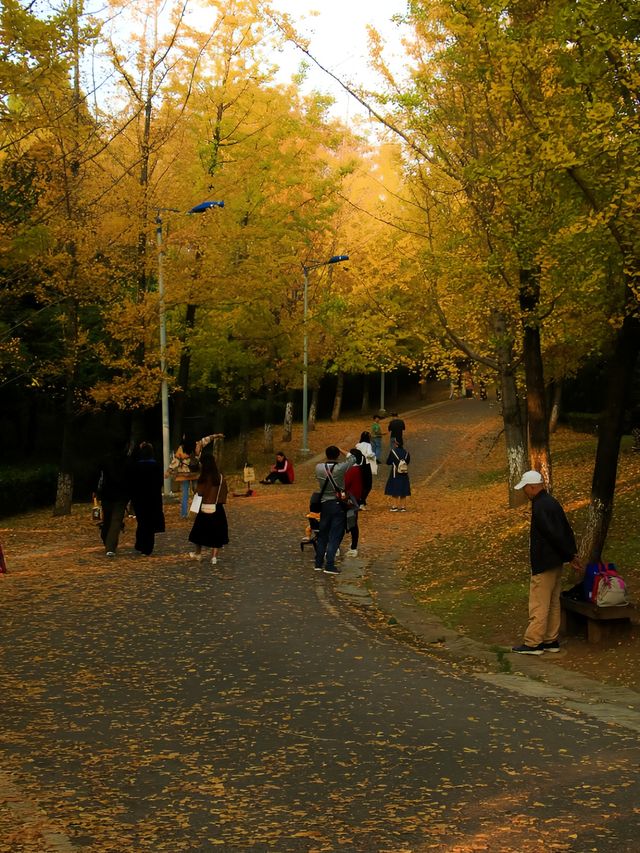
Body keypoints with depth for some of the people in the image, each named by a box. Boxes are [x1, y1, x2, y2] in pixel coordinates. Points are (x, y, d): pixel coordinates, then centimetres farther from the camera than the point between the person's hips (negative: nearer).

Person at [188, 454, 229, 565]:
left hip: (204, 508, -2)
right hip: (217, 508, 2)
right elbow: (225, 491, 0)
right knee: (216, 532, 8)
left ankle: (198, 553, 32)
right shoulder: (220, 477, -6)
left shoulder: (203, 478, -15)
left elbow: (198, 492, -16)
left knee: (200, 531, 18)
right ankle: (214, 557, 2)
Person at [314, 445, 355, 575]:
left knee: (322, 535, 15)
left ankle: (318, 563, 21)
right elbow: (351, 458, 6)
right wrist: (341, 450, 14)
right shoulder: (341, 468, -13)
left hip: (324, 504, 4)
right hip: (338, 505, -4)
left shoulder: (318, 468, -7)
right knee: (335, 536, -1)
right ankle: (329, 565, -5)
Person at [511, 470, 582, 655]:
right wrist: (573, 554, 11)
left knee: (539, 605, -4)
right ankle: (551, 641, 21)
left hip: (544, 564, -10)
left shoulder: (539, 507, -20)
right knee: (553, 604, 14)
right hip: (556, 562, 10)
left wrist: (570, 556, -13)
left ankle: (533, 643, 1)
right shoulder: (552, 502, 11)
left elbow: (555, 535, -21)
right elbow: (566, 530, 13)